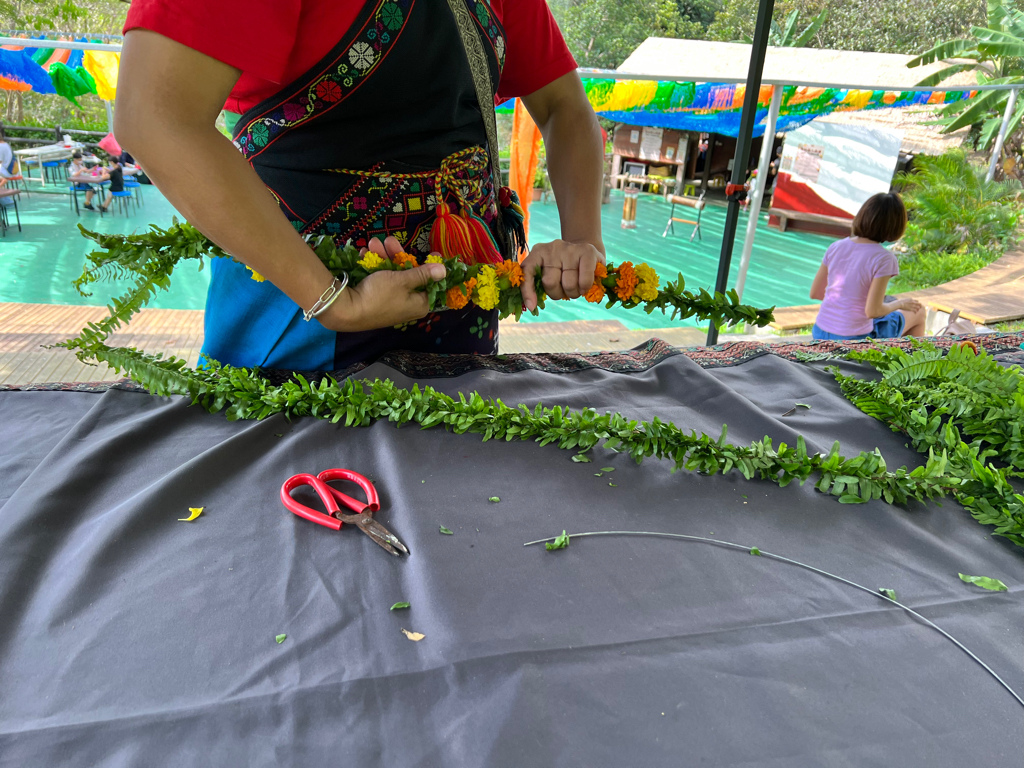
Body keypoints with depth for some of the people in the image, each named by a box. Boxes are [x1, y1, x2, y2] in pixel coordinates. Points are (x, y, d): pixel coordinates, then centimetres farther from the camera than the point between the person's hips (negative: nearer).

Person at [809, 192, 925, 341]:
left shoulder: (836, 247, -3)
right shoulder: (883, 259, -18)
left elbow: (815, 293, 3)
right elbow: (873, 310, -20)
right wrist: (900, 303, 1)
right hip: (855, 339, -5)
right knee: (918, 312, 23)